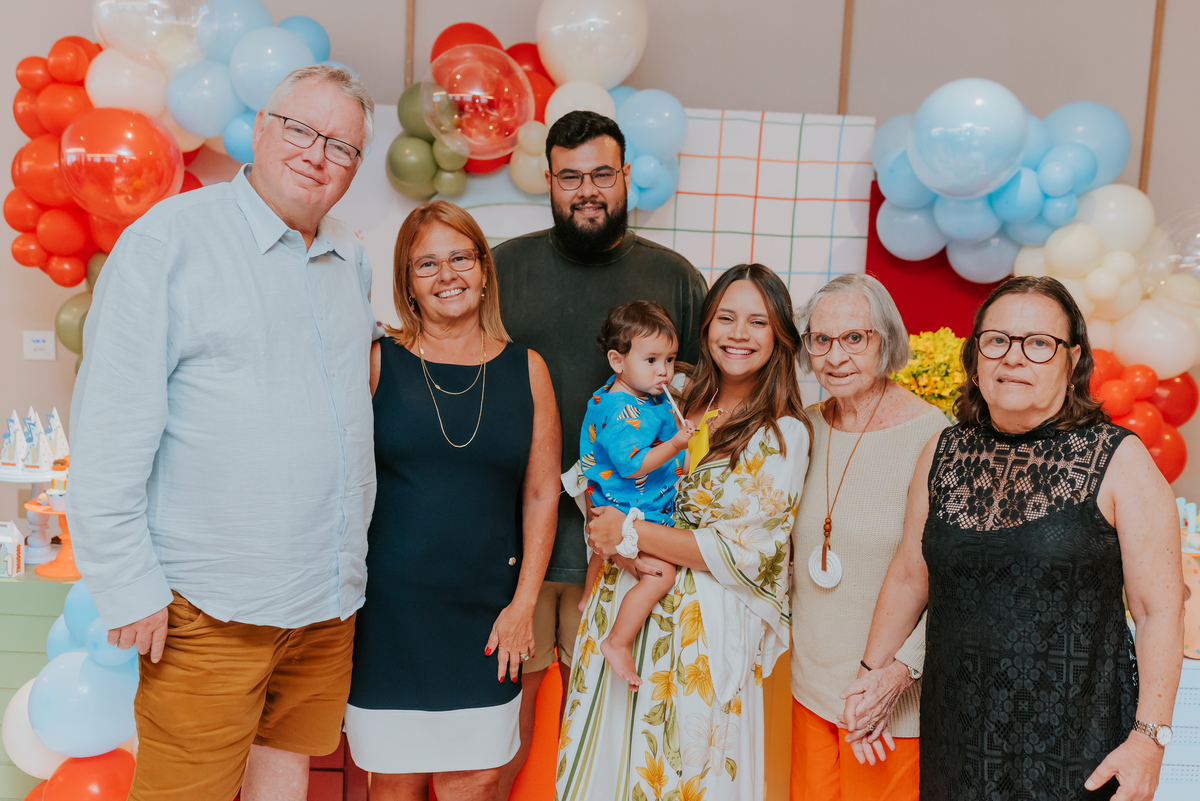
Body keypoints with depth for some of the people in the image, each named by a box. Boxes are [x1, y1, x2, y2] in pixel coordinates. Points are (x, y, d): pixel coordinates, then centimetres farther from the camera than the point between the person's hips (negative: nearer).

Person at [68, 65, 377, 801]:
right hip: (210, 601, -6)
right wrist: (128, 584, -13)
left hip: (329, 597, 6)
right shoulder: (170, 238, -8)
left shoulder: (353, 259, 10)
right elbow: (110, 428, -11)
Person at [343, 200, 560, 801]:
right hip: (389, 607, -1)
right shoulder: (379, 362, 0)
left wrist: (523, 603, 1)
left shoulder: (526, 370, 4)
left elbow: (541, 493, 5)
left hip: (485, 616, 1)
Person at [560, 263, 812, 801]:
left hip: (707, 625, -4)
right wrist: (617, 547, -11)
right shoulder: (677, 404, 6)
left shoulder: (784, 434, -8)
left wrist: (633, 534, -14)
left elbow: (748, 552, -14)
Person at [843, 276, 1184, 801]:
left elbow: (1158, 610, -9)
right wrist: (874, 669, 13)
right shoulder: (942, 456, 3)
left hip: (1072, 737, -3)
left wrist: (1149, 737, -14)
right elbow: (909, 576, 13)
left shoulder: (1119, 462, -8)